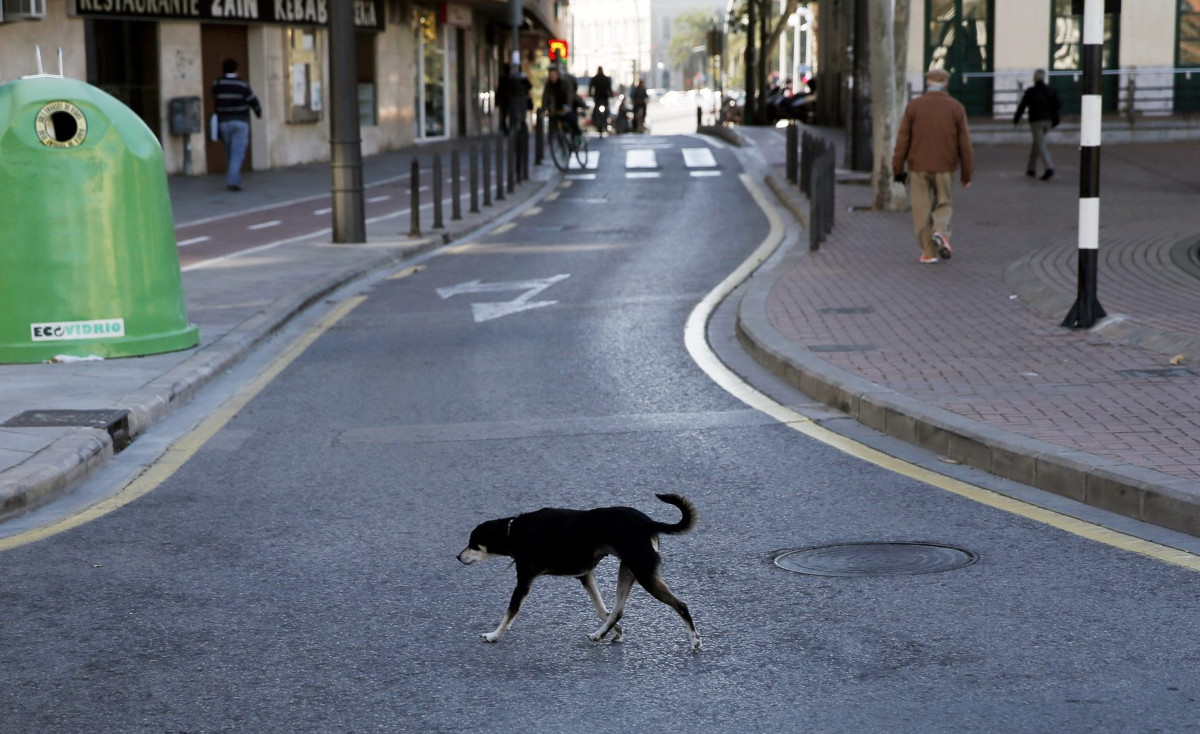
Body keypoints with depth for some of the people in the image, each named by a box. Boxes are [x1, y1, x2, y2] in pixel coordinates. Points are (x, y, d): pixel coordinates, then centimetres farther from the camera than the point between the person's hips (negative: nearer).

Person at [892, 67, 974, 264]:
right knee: (944, 204, 16)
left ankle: (928, 252, 3)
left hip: (918, 167, 0)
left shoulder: (913, 106, 0)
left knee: (922, 210, 5)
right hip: (945, 167, 1)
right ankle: (941, 232, -11)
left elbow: (902, 140, -1)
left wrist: (897, 169, 5)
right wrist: (967, 173, 8)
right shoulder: (956, 108, 1)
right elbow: (965, 143, 2)